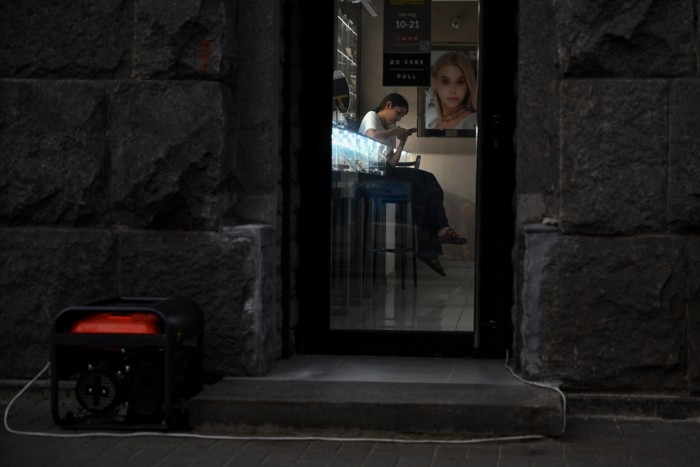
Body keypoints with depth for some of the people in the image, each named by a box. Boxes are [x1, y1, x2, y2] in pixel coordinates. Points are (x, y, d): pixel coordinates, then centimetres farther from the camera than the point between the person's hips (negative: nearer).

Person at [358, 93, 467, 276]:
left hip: (385, 172, 8)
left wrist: (401, 144, 6)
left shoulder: (390, 128, 26)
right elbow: (372, 137, -22)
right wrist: (394, 131, -7)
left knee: (427, 182, -14)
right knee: (423, 181, -23)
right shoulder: (371, 117, 4)